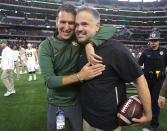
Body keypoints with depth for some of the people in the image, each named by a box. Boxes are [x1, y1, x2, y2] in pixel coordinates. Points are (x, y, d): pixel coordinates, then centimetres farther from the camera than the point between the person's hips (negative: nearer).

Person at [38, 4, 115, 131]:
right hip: (56, 104, -1)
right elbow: (49, 80, -21)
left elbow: (110, 29, -17)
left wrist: (90, 44, -33)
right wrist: (80, 76, -31)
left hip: (77, 101, 2)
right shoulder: (46, 46, -13)